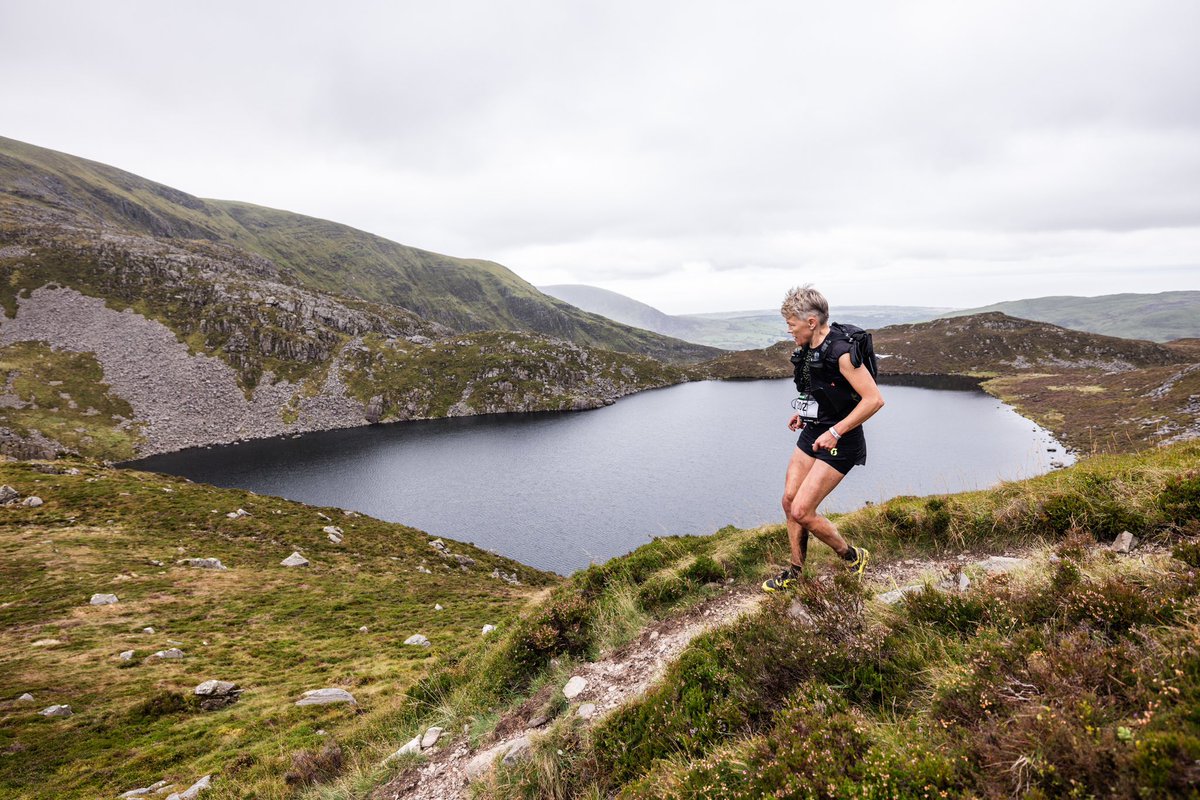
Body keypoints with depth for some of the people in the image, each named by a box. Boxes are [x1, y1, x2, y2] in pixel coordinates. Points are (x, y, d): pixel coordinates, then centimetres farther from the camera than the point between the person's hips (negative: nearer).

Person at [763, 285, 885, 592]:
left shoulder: (841, 352, -23)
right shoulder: (809, 348, 5)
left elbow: (874, 399, -24)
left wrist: (835, 432, -23)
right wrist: (805, 415, 12)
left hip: (838, 442, -9)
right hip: (813, 433, 9)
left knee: (802, 511, -9)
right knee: (789, 501, 9)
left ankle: (853, 557, 15)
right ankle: (795, 571, 25)